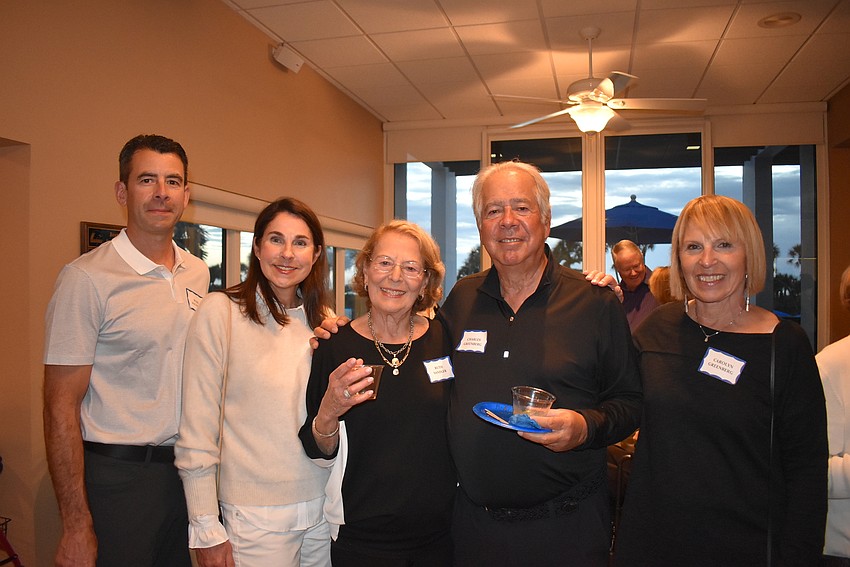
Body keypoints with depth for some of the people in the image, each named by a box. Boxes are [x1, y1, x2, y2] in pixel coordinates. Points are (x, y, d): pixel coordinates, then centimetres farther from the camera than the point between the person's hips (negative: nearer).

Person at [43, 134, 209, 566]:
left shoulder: (199, 274, 6)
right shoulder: (87, 278, -13)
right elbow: (61, 406, -13)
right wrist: (76, 526, -14)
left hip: (189, 472, 6)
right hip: (118, 477, -6)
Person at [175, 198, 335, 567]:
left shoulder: (323, 320, 5)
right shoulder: (220, 311, -11)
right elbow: (196, 429, -11)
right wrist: (205, 528, -11)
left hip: (322, 508, 5)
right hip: (255, 517, -4)